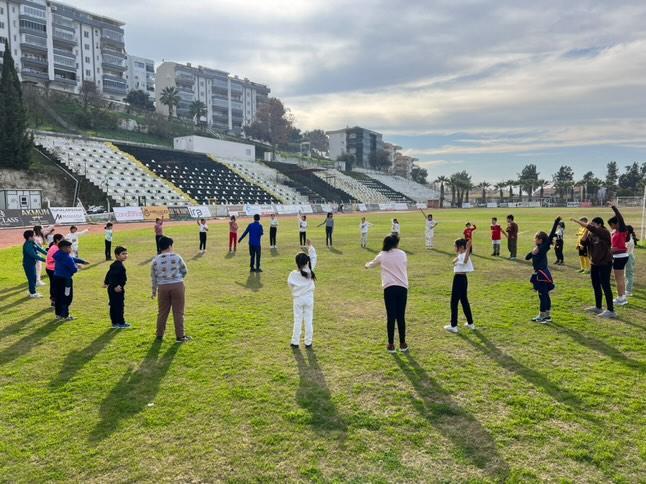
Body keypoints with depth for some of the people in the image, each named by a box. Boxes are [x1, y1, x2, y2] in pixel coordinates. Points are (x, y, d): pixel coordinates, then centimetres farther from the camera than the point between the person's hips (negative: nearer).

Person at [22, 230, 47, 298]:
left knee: (34, 277, 16)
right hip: (28, 264, -9)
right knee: (31, 278, -3)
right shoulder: (27, 245, -24)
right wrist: (43, 259, -29)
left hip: (32, 263, 9)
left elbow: (39, 249, 6)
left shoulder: (33, 243, 4)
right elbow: (34, 255, -28)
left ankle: (33, 291, 28)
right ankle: (33, 293, 6)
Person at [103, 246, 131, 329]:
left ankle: (115, 323, 22)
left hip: (113, 289, 11)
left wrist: (106, 283, 36)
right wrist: (115, 286, -32)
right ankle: (121, 323, 3)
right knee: (119, 306, -3)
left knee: (114, 306, 14)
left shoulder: (115, 265, 14)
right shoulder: (118, 266, -19)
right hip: (116, 290, -11)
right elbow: (111, 275, -28)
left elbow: (109, 274, 25)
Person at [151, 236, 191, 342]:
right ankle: (180, 336, 8)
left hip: (163, 287, 2)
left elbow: (153, 277, 7)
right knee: (178, 312, 4)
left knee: (162, 312, 15)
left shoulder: (155, 260, 1)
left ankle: (160, 335, 25)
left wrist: (154, 291, 18)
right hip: (177, 286, -2)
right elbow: (184, 271, 6)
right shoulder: (176, 257, -5)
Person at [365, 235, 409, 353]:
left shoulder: (382, 255, 8)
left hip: (389, 288, -1)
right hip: (402, 287, 1)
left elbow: (371, 264, 26)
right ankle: (402, 344, 17)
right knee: (401, 316, 8)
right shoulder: (402, 254, 9)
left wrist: (367, 265, 49)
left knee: (391, 317, 4)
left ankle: (391, 345, 9)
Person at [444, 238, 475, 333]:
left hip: (459, 279, -10)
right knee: (464, 301, 18)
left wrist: (468, 249, -47)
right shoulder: (461, 255, 14)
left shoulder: (464, 255, -18)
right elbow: (454, 261, 1)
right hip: (462, 279, 10)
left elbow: (465, 261, -41)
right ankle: (470, 323, 26)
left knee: (454, 302, -3)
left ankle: (453, 326, 2)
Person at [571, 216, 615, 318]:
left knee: (605, 286, -6)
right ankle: (598, 307, 28)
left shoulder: (605, 232, -15)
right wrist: (586, 231, -10)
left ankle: (611, 311, -1)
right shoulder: (591, 234, 6)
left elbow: (592, 228, -29)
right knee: (596, 286, 15)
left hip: (605, 263, -8)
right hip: (594, 263, 8)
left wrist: (577, 221, -27)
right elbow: (583, 243, -1)